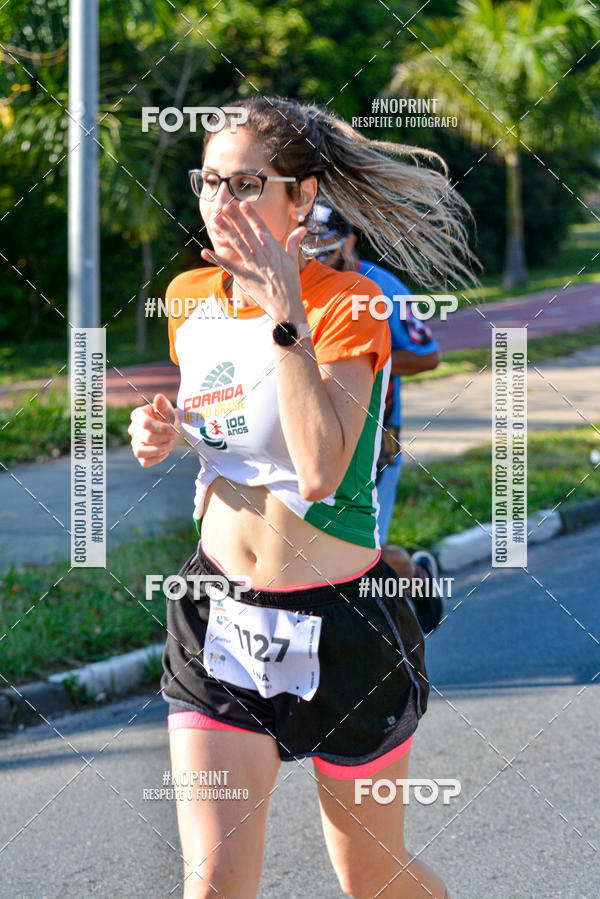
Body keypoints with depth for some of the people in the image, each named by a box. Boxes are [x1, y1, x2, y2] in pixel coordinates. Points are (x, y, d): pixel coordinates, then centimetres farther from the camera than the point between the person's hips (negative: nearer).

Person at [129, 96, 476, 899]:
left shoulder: (345, 305, -13)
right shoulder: (190, 299, 4)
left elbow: (320, 470, -27)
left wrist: (286, 315, -27)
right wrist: (161, 434, 1)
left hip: (340, 621, -4)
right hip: (217, 616, 4)